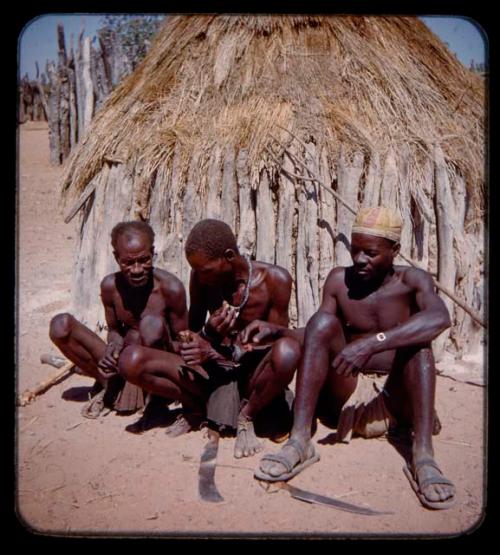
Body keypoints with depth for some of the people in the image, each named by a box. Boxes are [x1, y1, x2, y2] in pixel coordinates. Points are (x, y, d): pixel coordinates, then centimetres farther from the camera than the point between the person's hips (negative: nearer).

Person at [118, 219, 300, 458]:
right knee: (131, 360, -19)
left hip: (252, 376, -2)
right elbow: (192, 330, 7)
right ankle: (197, 405, 5)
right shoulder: (201, 276, -3)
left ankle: (246, 417, -10)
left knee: (289, 350, -39)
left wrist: (213, 351, -22)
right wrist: (208, 335, -20)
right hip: (213, 373, 3)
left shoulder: (274, 279, -13)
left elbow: (277, 340, -11)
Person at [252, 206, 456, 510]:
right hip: (348, 392, 2)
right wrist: (275, 331, -20)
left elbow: (439, 318, -28)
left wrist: (372, 343, -40)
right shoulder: (339, 280, 2)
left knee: (417, 337, -27)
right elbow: (318, 336, 1)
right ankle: (299, 441, -30)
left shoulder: (412, 280, -6)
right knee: (322, 320, -21)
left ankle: (423, 455, -37)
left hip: (398, 398, -2)